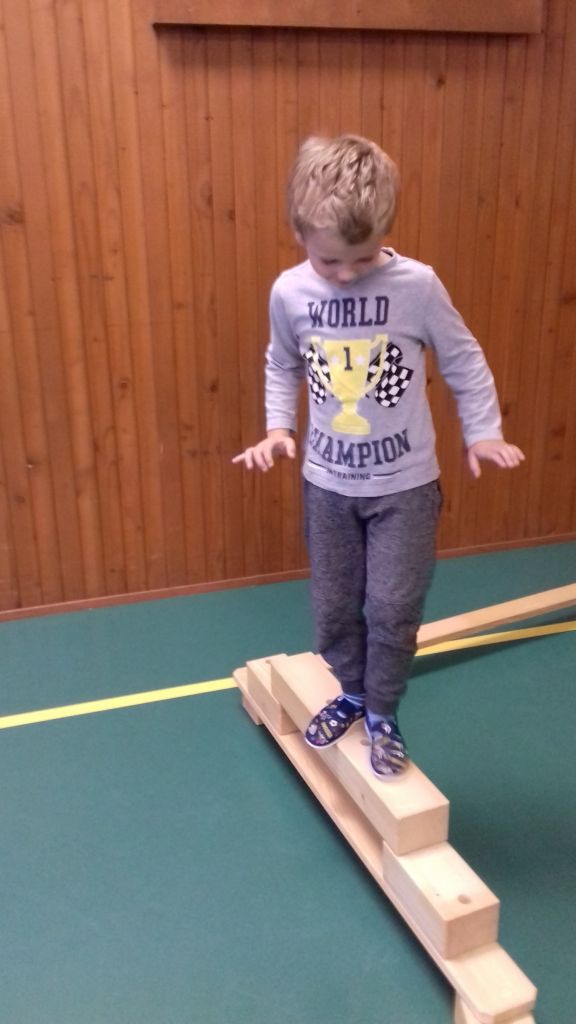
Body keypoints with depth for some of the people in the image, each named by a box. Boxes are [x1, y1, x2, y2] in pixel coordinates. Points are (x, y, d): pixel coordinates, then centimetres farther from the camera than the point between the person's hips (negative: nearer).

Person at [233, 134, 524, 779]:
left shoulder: (417, 286, -17)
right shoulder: (289, 293, -9)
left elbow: (463, 361, -3)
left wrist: (482, 433, -3)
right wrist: (278, 428, -1)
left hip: (405, 483, -2)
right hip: (327, 482, 3)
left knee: (393, 607, 3)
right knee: (333, 605, 14)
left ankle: (383, 714, 26)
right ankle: (351, 694, 39)